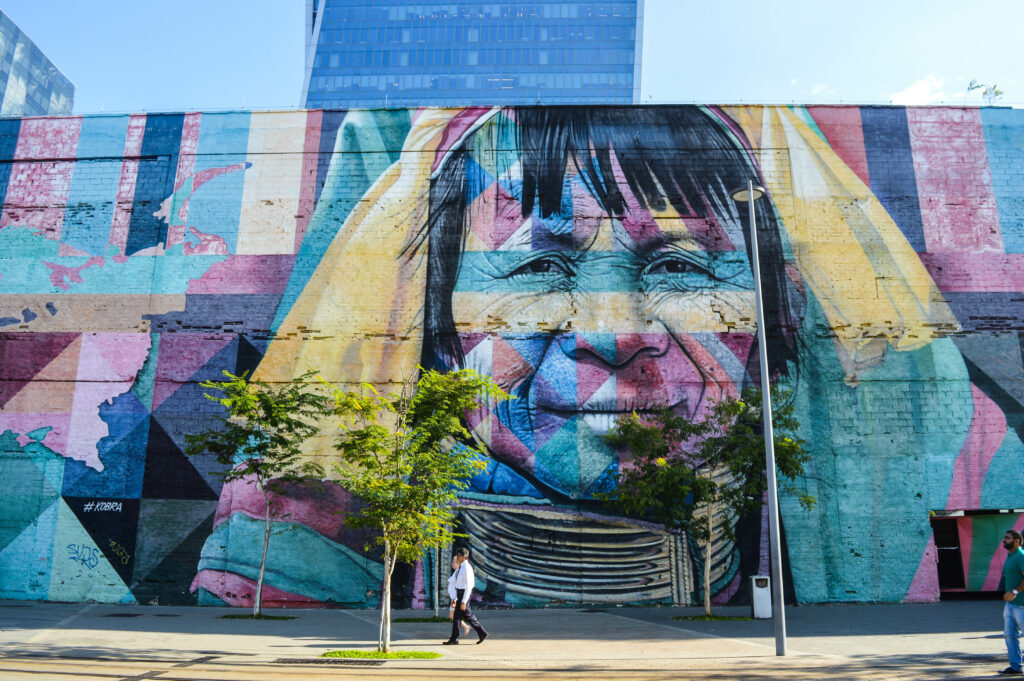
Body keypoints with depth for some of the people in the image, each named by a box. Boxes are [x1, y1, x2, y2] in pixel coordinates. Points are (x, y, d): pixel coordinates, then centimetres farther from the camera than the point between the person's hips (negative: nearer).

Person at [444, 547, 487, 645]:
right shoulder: (460, 567, 11)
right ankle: (482, 632, 21)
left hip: (465, 593, -9)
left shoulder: (467, 568, -18)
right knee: (467, 615, 13)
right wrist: (456, 598, 18)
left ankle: (454, 639, 7)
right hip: (460, 593, 9)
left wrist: (464, 601, -23)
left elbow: (468, 586, -22)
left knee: (457, 616, -3)